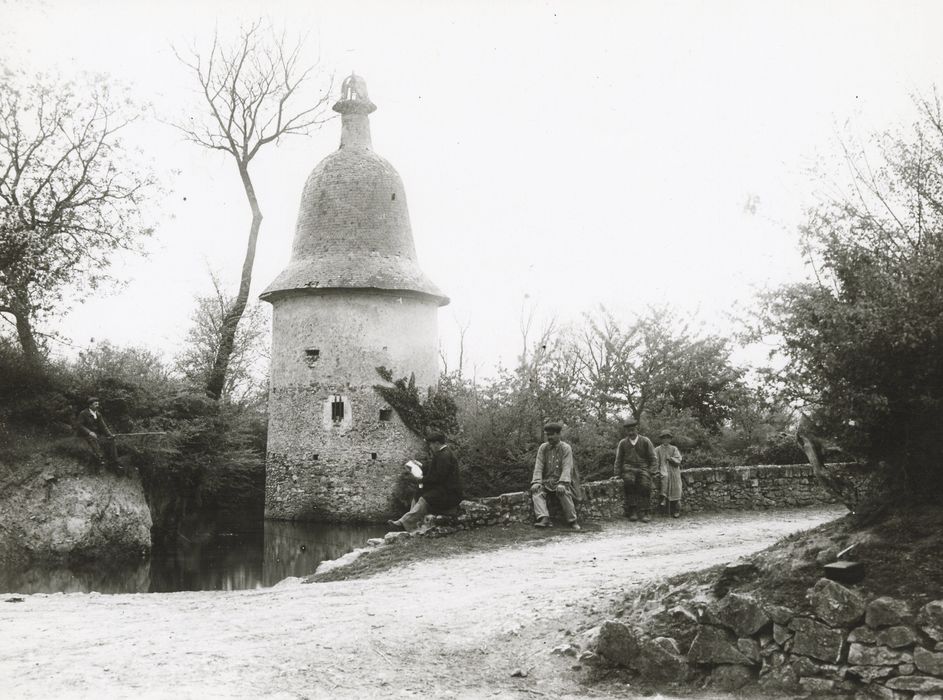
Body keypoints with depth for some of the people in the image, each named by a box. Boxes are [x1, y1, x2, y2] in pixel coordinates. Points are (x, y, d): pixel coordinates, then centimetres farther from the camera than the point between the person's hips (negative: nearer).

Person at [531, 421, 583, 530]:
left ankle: (572, 521, -21)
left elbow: (567, 468, -12)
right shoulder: (543, 448, 7)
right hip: (546, 481, 3)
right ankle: (544, 519, -40)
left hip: (561, 481, -3)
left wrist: (562, 483, -27)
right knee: (536, 491, -27)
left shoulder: (566, 448, -2)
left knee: (564, 492, -34)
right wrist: (536, 482, -15)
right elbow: (538, 466, 2)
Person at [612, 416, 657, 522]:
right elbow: (618, 460, 18)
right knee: (628, 481, -34)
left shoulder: (645, 441, 7)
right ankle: (632, 510, -29)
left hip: (643, 468, -1)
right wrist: (617, 474, 9)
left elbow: (653, 458, 9)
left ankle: (644, 512, -24)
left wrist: (651, 472, -4)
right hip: (628, 469, 1)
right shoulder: (622, 443, 11)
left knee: (645, 484, -31)